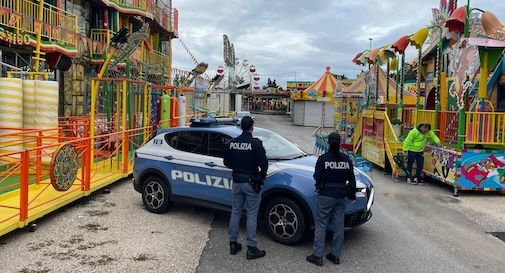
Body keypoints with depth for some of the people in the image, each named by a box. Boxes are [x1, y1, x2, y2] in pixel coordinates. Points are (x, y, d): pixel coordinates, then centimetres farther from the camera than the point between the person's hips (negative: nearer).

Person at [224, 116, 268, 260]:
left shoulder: (232, 142, 1)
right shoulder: (256, 143, -15)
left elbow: (227, 162, 9)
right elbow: (263, 163, -18)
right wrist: (262, 175, 0)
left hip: (237, 182, 5)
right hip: (251, 183, -5)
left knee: (235, 212, 15)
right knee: (251, 215, 1)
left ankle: (233, 244, 23)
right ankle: (251, 249, 6)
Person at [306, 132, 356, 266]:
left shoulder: (323, 159, -11)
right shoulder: (346, 159, 0)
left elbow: (317, 177, -10)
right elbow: (352, 179, 5)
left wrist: (319, 186, 12)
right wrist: (352, 194, 16)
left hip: (326, 196, -4)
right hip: (342, 196, 4)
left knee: (321, 225, 4)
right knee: (339, 225, 11)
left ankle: (317, 255, 6)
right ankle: (335, 255, 19)